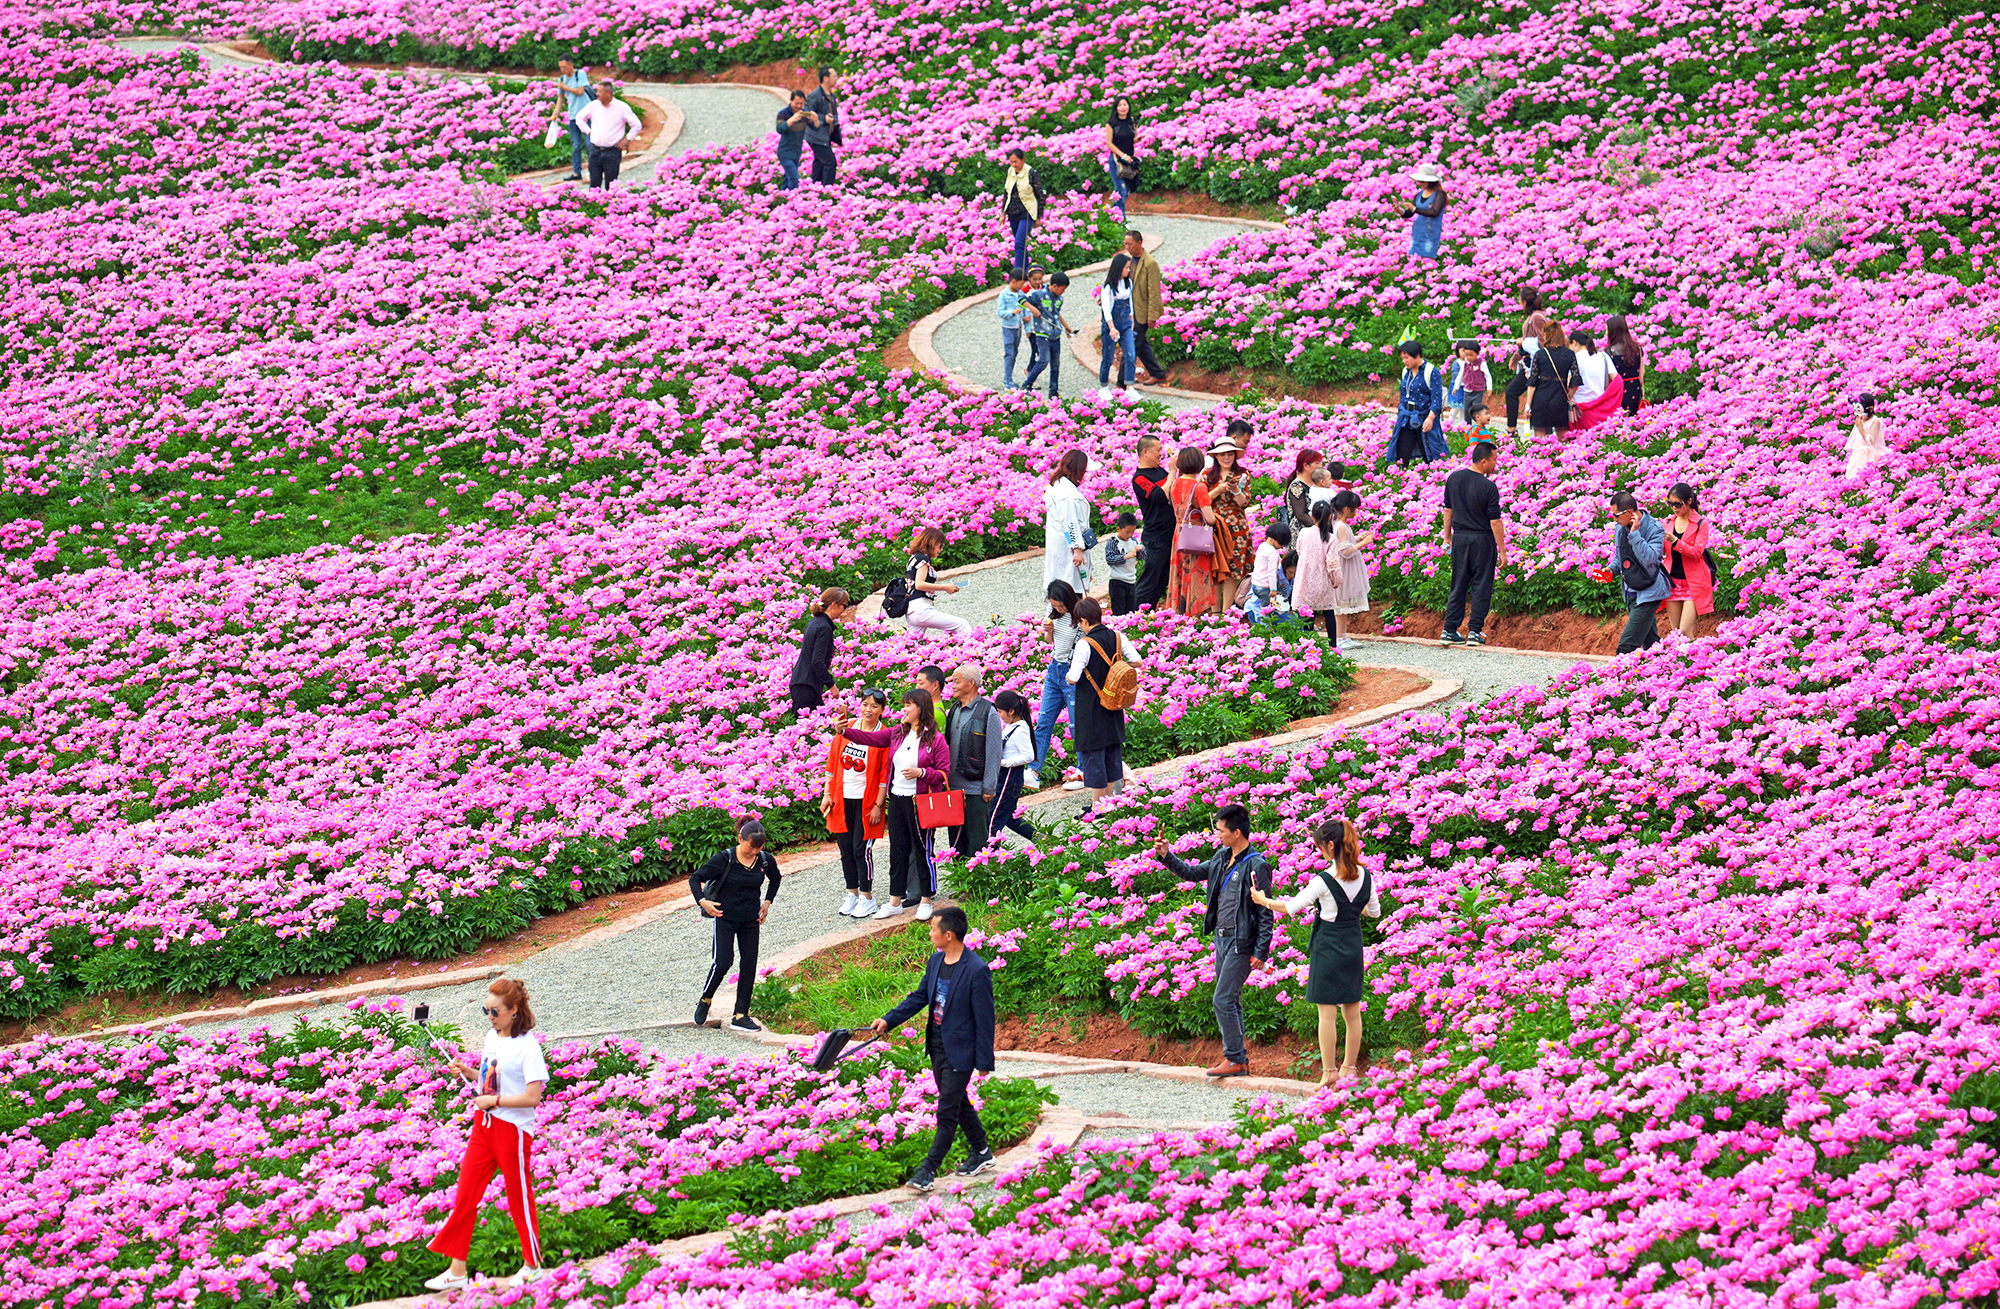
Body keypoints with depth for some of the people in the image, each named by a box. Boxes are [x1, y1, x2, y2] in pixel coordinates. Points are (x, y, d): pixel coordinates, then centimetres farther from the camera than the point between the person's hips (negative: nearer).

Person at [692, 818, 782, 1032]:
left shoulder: (765, 860, -2)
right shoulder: (724, 859, -15)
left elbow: (775, 878, 22)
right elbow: (695, 879, -10)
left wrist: (767, 902, 12)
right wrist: (703, 901, -24)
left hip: (750, 919, 4)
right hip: (725, 918, -4)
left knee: (749, 966, 0)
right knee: (722, 963, -14)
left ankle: (741, 1017, 7)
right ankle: (705, 1001, 13)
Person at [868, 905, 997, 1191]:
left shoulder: (976, 971, -21)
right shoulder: (936, 961, 3)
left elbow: (984, 1018, -17)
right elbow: (920, 996, 15)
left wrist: (984, 1061, -14)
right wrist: (888, 1020, 7)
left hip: (959, 1052, -9)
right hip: (937, 1047, 9)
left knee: (947, 1112, -3)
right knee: (958, 1104, 20)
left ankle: (928, 1171, 1)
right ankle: (980, 1154, 36)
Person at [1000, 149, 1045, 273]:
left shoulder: (1031, 174, -12)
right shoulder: (1009, 172, 4)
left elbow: (1040, 196, -6)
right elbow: (1006, 193, 16)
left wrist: (1038, 217, -4)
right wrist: (1003, 212, 14)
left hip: (1026, 213, -6)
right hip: (1013, 214, 6)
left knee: (1019, 244, -15)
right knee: (1021, 244, 13)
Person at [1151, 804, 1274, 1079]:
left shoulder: (1256, 866, -15)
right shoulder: (1222, 858, 9)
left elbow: (1265, 912, -14)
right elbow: (1193, 873, 24)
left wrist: (1261, 952, -17)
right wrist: (1166, 856, 10)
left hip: (1241, 943, -9)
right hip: (1221, 938, 9)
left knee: (1223, 999, -11)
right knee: (1230, 1001, 12)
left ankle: (1235, 1059, -4)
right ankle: (1237, 1057, 18)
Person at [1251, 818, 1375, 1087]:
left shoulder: (1324, 880, -16)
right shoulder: (1365, 876, 0)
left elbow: (1291, 907, -9)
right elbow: (1375, 911, 12)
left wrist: (1263, 901, 7)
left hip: (1328, 945, -6)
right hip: (1353, 945, 6)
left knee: (1327, 1012, -1)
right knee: (1352, 1011, 12)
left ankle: (1328, 1072, -1)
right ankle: (1350, 1068, 18)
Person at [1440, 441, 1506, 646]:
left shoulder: (1453, 479, 1)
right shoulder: (1488, 487, -16)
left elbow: (1448, 510, 10)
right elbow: (1495, 521, -15)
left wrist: (1447, 537, 20)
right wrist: (1502, 550, -9)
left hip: (1459, 537, 5)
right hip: (1482, 540, -5)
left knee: (1458, 585, 12)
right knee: (1481, 586, 4)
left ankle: (1450, 630, 11)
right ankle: (1476, 632, 2)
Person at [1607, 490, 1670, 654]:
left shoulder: (1654, 529, -14)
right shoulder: (1619, 528, 7)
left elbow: (1650, 558, -29)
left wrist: (1635, 533, -28)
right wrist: (1612, 569, 2)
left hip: (1648, 593, -8)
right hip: (1631, 593, 8)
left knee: (1627, 644, -15)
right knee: (1650, 643, 12)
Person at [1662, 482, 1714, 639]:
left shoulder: (1701, 524, -5)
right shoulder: (1669, 523, 10)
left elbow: (1697, 552, -15)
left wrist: (1675, 541, -26)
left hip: (1693, 583, -5)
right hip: (1673, 582, 5)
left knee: (1685, 631, -13)